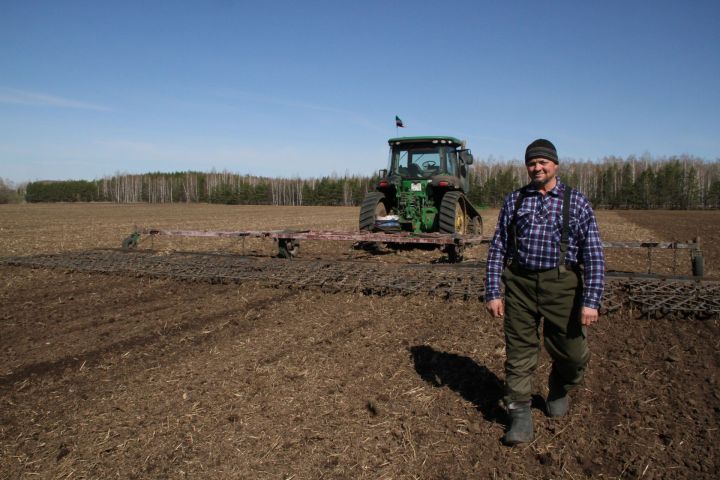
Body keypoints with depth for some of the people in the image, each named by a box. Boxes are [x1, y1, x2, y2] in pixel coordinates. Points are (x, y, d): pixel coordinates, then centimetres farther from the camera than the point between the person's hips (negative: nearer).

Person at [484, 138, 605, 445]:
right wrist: (492, 293, 0)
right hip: (520, 283, 1)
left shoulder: (576, 202, 2)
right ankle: (520, 416, 18)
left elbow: (593, 254, -3)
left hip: (561, 285, -1)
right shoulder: (514, 200, 7)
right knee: (519, 353, 4)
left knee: (572, 354, 7)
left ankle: (559, 390, 40)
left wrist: (591, 301, -11)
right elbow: (497, 249, 7)